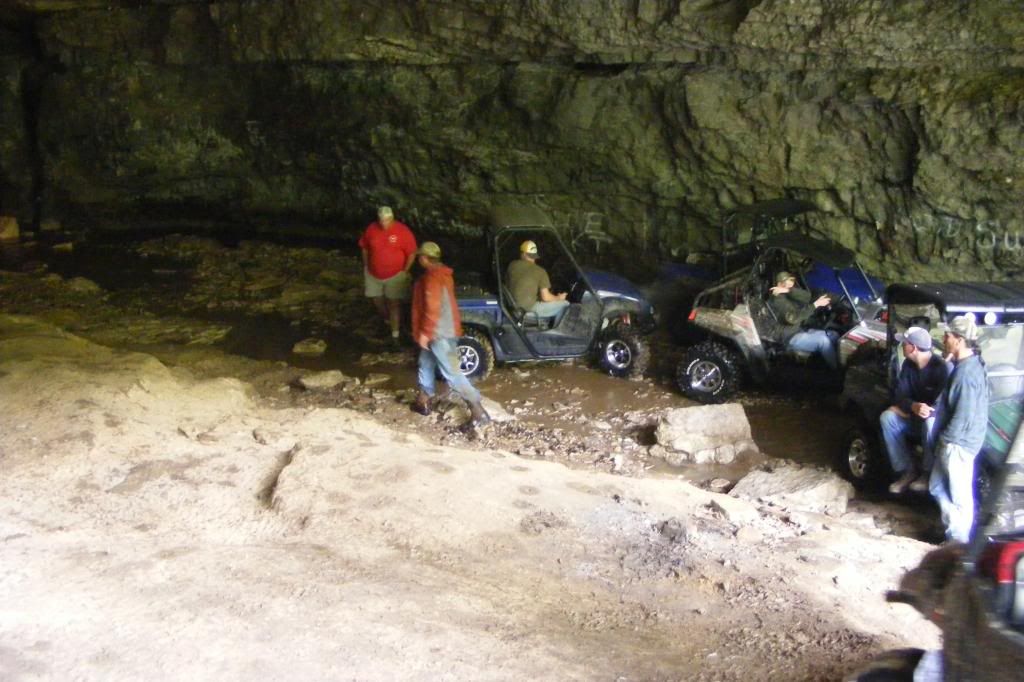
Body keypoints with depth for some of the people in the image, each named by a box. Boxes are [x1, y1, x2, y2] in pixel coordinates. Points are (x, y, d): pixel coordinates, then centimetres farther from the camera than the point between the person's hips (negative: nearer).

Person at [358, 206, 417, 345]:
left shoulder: (403, 231, -18)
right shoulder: (371, 229, -9)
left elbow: (412, 253, -11)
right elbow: (364, 248, 5)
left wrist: (405, 271, -12)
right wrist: (366, 267, 6)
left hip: (395, 275, -4)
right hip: (373, 274, 4)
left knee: (394, 304, -2)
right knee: (378, 301, 15)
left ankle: (395, 334, 6)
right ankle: (387, 321, 41)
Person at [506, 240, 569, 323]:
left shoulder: (512, 265, 1)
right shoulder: (540, 271, -11)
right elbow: (545, 297, -12)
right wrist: (559, 298, 9)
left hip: (513, 306, 6)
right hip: (529, 308, -6)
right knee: (564, 304, 5)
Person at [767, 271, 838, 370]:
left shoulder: (789, 296, 12)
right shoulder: (777, 299, -18)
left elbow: (807, 296, -7)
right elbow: (794, 318, -28)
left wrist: (789, 291, -21)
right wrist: (816, 304, -25)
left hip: (800, 331, 10)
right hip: (790, 338, -10)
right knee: (823, 340, -24)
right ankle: (837, 371, -11)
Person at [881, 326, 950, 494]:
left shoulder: (940, 367, -23)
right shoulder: (908, 364, -3)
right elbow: (900, 394, -9)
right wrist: (913, 406, -33)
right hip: (915, 414, 6)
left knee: (930, 423, -40)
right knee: (887, 417, -19)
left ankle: (928, 473, -19)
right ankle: (906, 471, -14)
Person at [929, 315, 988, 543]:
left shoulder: (967, 373, -26)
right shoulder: (965, 364, 7)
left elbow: (964, 415, -26)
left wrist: (947, 437, -13)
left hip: (958, 445, -10)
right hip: (951, 441, 10)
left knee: (959, 496, 5)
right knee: (937, 486, 21)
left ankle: (958, 543, 18)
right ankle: (953, 532, 35)